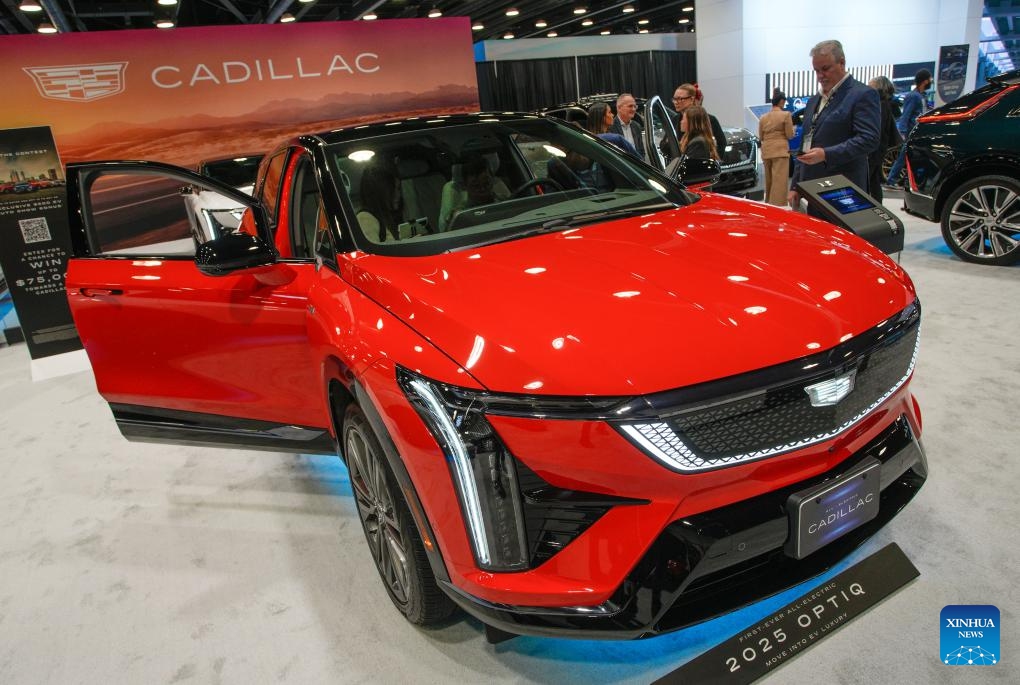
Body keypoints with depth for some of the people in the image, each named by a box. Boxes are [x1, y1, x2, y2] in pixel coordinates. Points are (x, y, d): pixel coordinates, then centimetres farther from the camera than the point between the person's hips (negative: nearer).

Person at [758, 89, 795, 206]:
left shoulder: (763, 117, 10)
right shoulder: (786, 114, -5)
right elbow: (790, 135, -4)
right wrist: (792, 130, 16)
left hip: (766, 151, 6)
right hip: (780, 150, -6)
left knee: (769, 180, 15)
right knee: (779, 181, -8)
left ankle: (769, 204, 24)